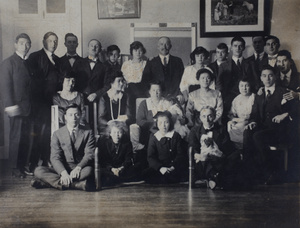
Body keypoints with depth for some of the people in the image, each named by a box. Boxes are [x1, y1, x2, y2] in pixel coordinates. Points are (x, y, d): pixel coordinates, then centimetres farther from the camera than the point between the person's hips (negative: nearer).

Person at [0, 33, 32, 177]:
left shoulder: (27, 64, 17)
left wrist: (31, 105, 9)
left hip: (27, 108, 6)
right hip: (16, 107, -6)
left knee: (25, 138, 7)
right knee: (16, 138, -1)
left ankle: (23, 166, 16)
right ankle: (14, 168, 8)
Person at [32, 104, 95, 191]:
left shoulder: (87, 133, 7)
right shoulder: (57, 134, 8)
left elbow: (89, 155, -4)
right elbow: (55, 157, -3)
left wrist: (78, 168, -26)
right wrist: (64, 173, -24)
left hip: (80, 169, -1)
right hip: (62, 169, 2)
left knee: (88, 170, -36)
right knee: (38, 170, -22)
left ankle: (50, 182, -31)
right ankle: (76, 184, -36)